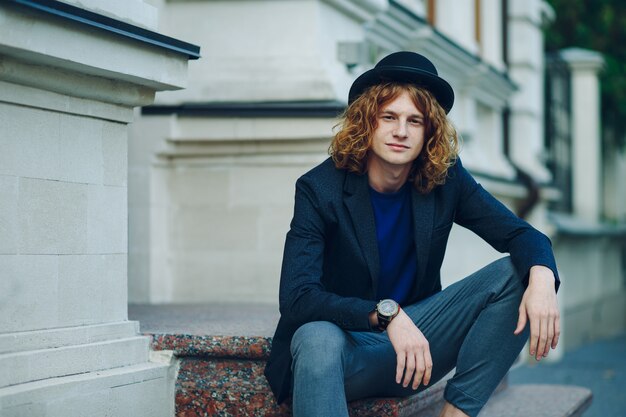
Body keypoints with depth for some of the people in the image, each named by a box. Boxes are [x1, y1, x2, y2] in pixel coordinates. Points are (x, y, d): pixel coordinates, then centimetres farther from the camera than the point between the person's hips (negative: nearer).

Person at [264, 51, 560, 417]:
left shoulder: (446, 180, -3)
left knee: (514, 276, -13)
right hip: (348, 348, -4)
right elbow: (297, 298, -22)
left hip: (415, 341, 4)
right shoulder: (320, 188, -14)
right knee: (317, 339, -40)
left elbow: (522, 235, -4)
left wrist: (542, 278, -29)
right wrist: (386, 314, -37)